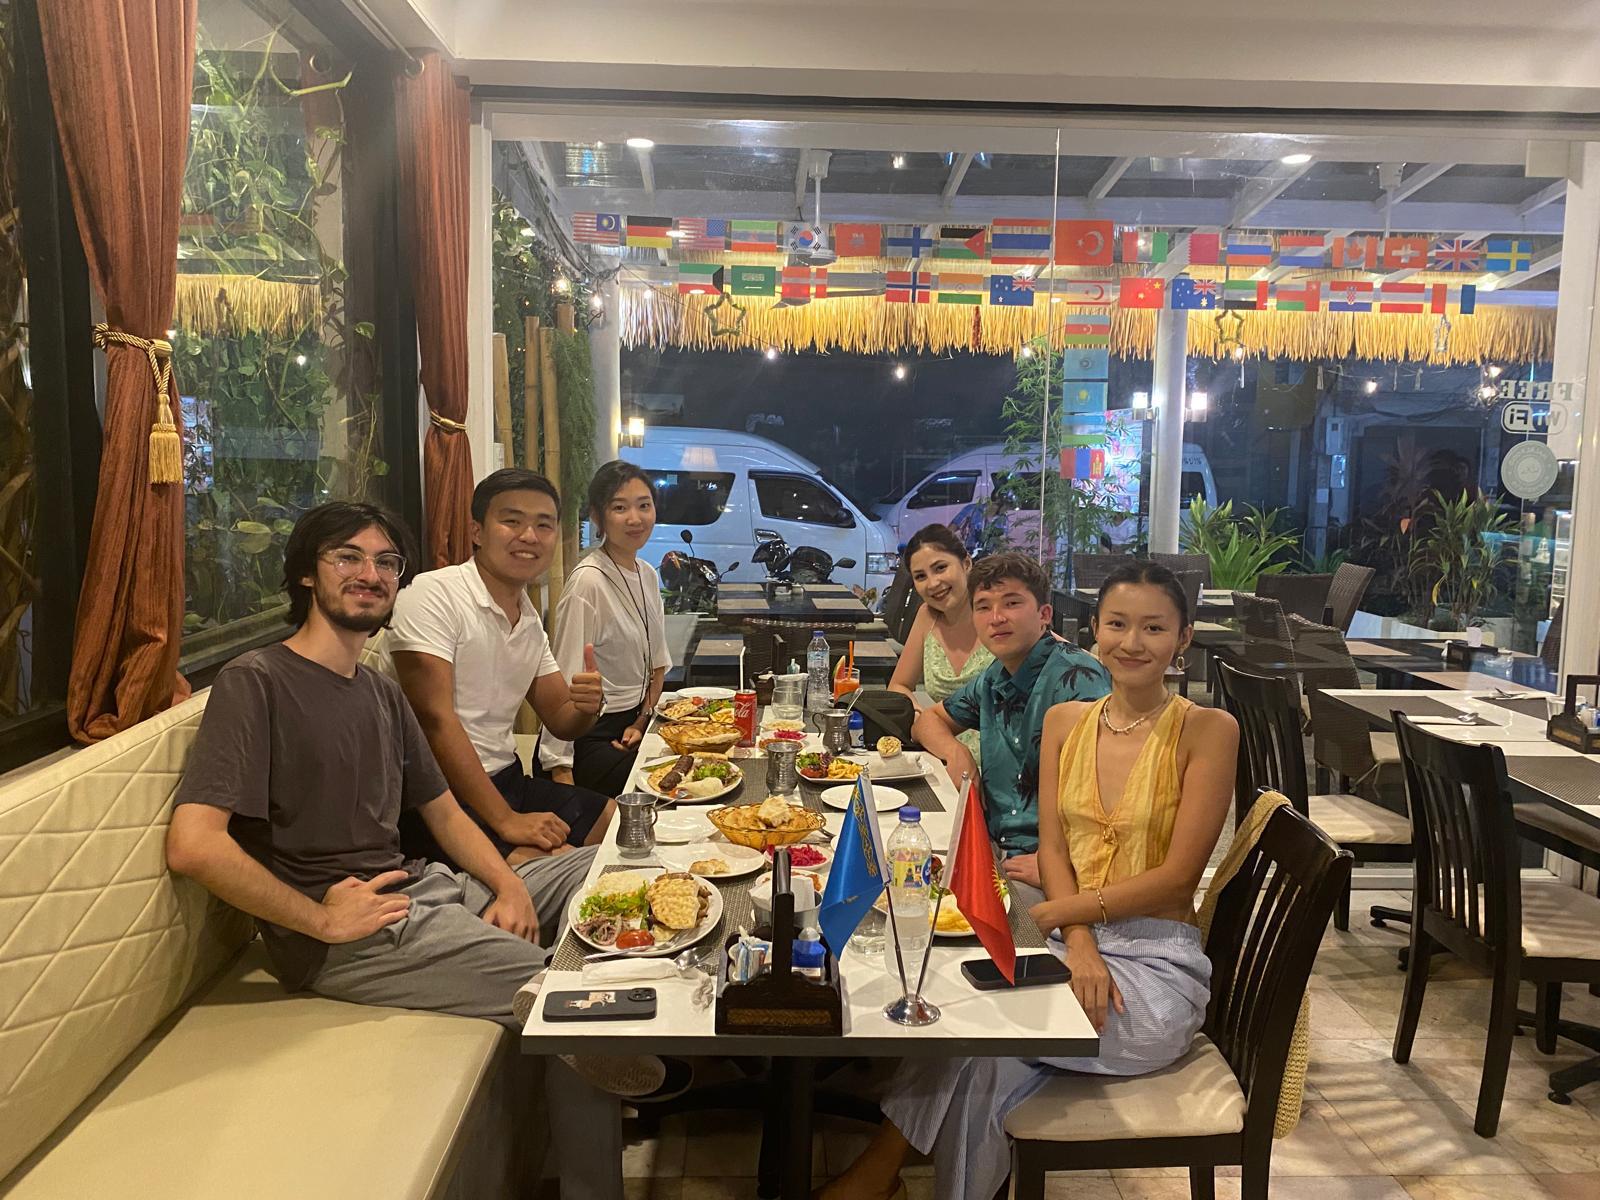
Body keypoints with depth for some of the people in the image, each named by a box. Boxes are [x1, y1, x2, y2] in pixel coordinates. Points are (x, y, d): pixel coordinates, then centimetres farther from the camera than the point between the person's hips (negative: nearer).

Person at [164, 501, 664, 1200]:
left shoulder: (382, 694, 16)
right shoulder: (255, 682, -10)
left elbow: (443, 811, 18)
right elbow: (193, 844, -22)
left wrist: (509, 886, 0)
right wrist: (322, 920, -17)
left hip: (419, 888, 10)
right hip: (343, 933, -9)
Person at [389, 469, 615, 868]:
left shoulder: (530, 621, 12)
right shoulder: (433, 594, -14)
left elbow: (561, 721, 14)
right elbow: (435, 720, -20)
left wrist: (587, 705, -12)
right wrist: (506, 820, -22)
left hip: (507, 781, 8)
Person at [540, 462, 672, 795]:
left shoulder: (648, 575, 7)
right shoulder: (588, 582, -18)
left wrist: (642, 722, 5)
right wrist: (560, 771, -20)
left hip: (631, 729, 8)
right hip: (589, 738, -8)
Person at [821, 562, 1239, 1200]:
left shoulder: (1207, 730, -8)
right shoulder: (1064, 721, 6)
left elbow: (1178, 875, -11)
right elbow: (1053, 847, 2)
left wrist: (1061, 909, -14)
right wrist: (1079, 945, -15)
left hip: (1155, 961, -4)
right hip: (1072, 940, 4)